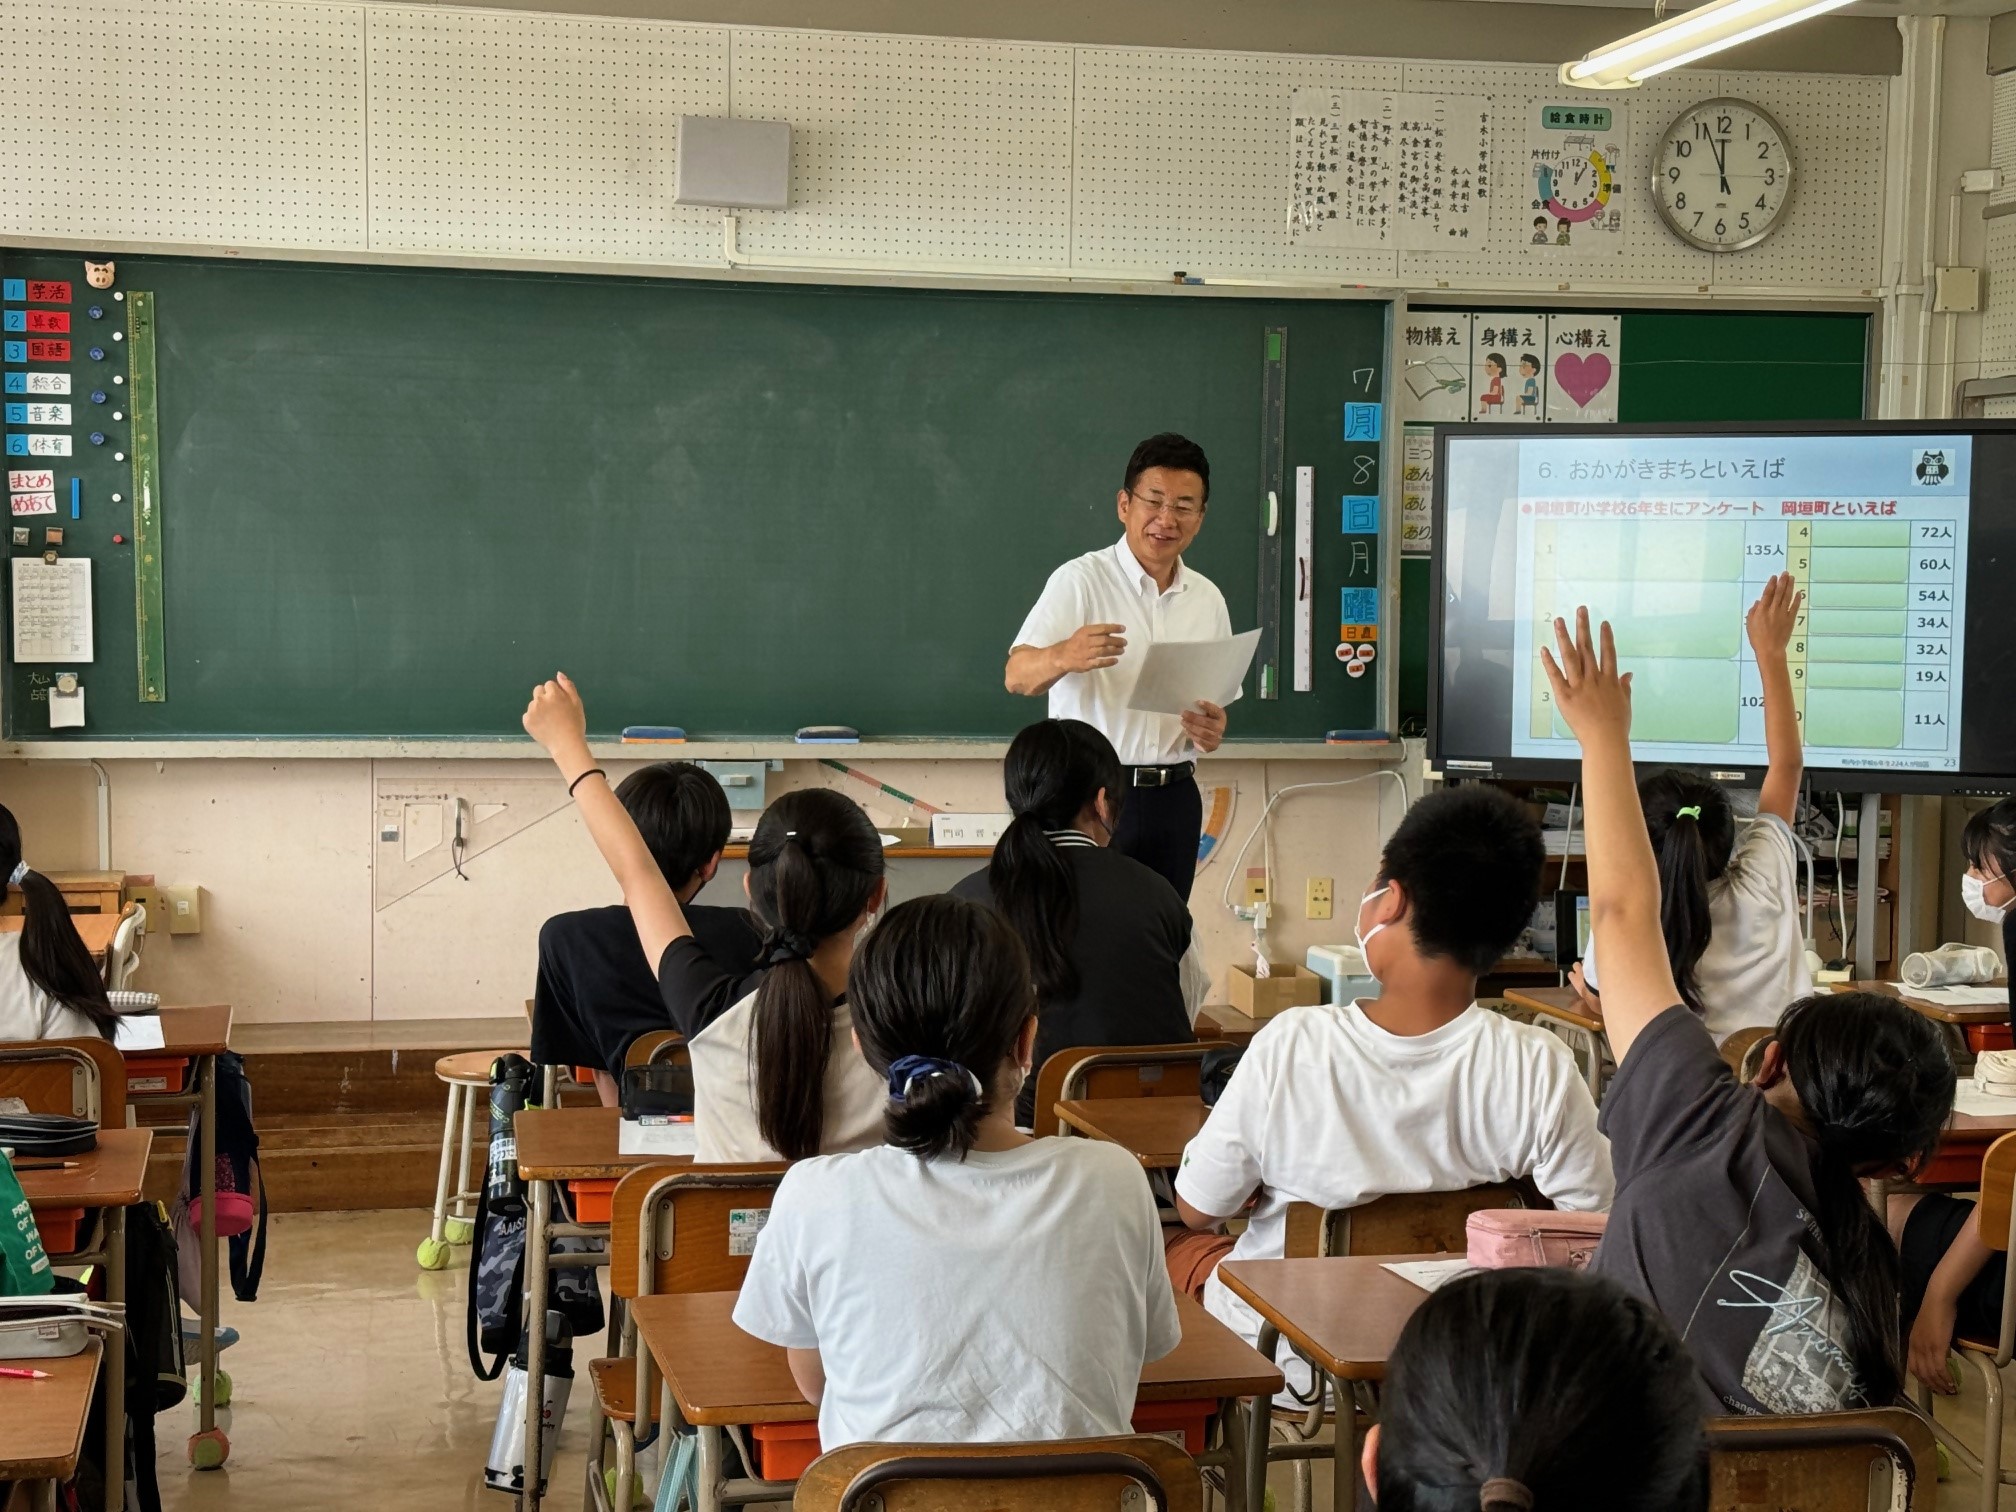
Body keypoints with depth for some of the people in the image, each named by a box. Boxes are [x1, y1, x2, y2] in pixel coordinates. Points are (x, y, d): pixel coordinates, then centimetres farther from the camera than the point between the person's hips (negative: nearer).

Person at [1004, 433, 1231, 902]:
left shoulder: (1208, 599, 11)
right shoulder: (1080, 580, -6)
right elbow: (1018, 676, -19)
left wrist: (1212, 730, -3)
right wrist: (1064, 657, -42)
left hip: (1173, 798, 5)